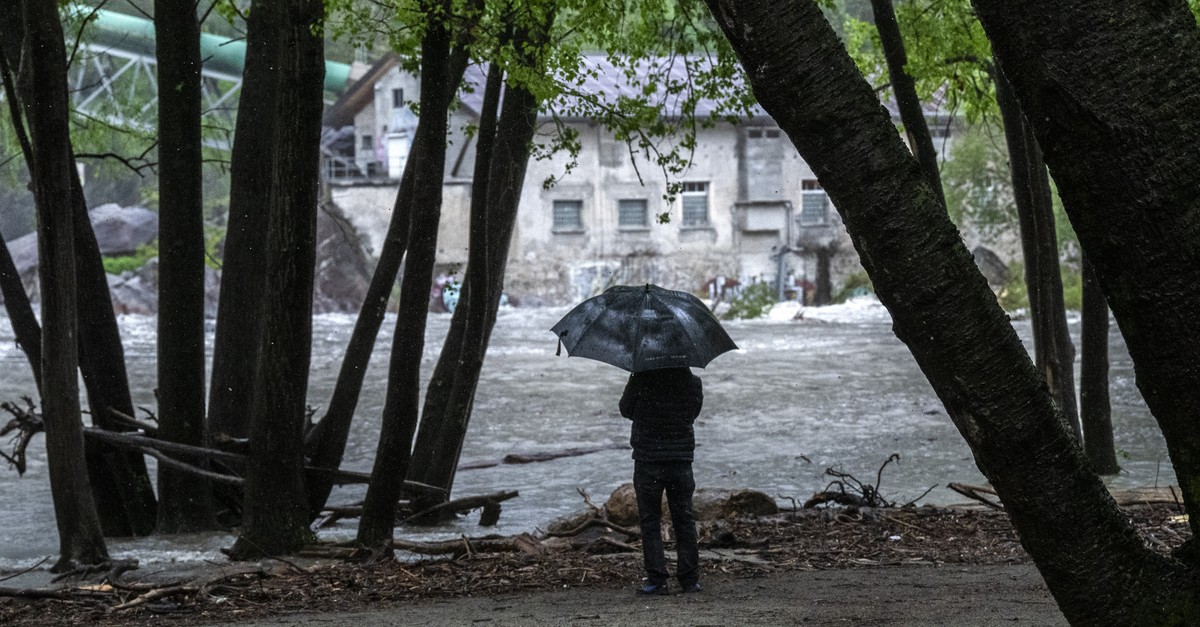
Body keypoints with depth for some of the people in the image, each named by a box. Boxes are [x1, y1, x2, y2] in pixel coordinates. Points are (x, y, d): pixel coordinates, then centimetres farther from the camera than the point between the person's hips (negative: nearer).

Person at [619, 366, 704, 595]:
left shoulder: (641, 379, -13)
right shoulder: (693, 382, -4)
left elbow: (626, 409, 2)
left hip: (648, 459, -3)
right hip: (681, 460, 3)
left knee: (650, 521, 4)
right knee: (684, 520, 11)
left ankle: (656, 580, -1)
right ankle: (690, 579, 12)